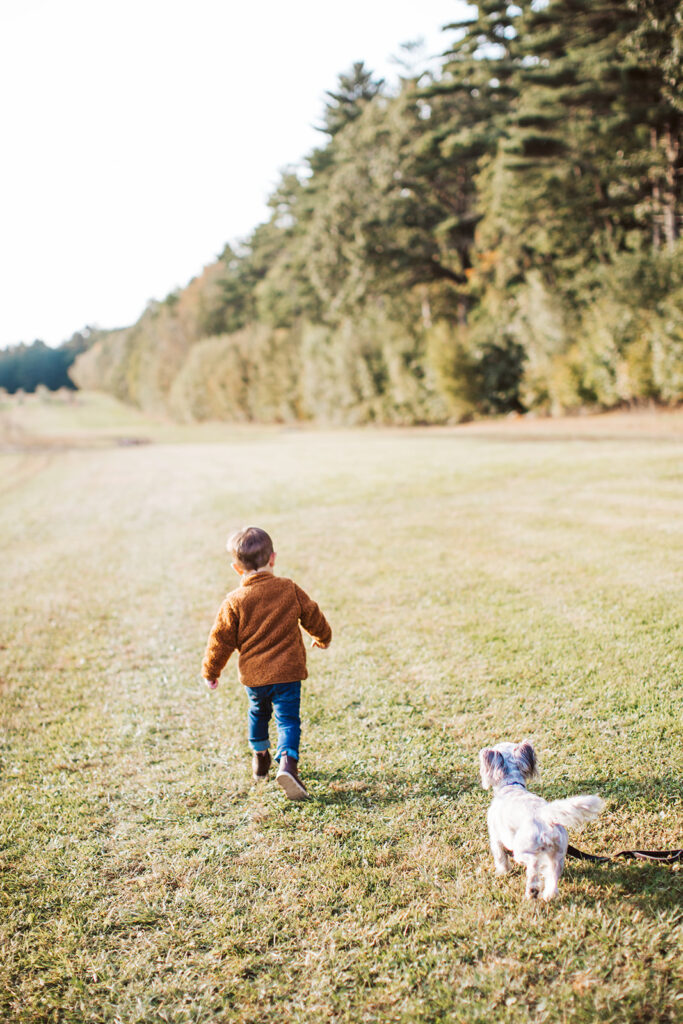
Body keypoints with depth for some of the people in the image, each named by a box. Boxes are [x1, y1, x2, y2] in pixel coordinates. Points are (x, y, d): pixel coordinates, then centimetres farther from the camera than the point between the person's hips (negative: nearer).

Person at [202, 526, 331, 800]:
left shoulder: (234, 602, -8)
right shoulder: (289, 589, -3)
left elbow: (221, 639, -3)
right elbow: (312, 616, 10)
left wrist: (210, 671, 12)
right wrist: (323, 637, 31)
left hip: (254, 674, 1)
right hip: (288, 671, -1)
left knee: (258, 712, 25)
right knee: (288, 718, 0)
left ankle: (260, 757, 41)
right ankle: (287, 763, -22)